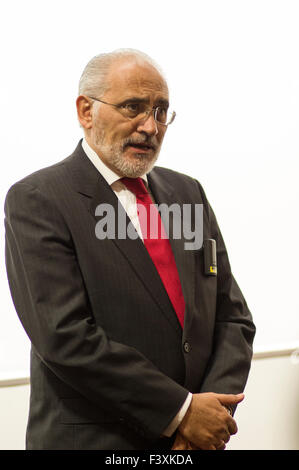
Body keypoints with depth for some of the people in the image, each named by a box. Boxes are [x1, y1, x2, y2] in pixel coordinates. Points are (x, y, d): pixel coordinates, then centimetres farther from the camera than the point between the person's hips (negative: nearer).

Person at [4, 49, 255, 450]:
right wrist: (181, 412, -18)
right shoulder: (36, 201, -11)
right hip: (93, 440, -5)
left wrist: (216, 413, -11)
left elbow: (232, 316, 4)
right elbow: (65, 337, -20)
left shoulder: (187, 192, 7)